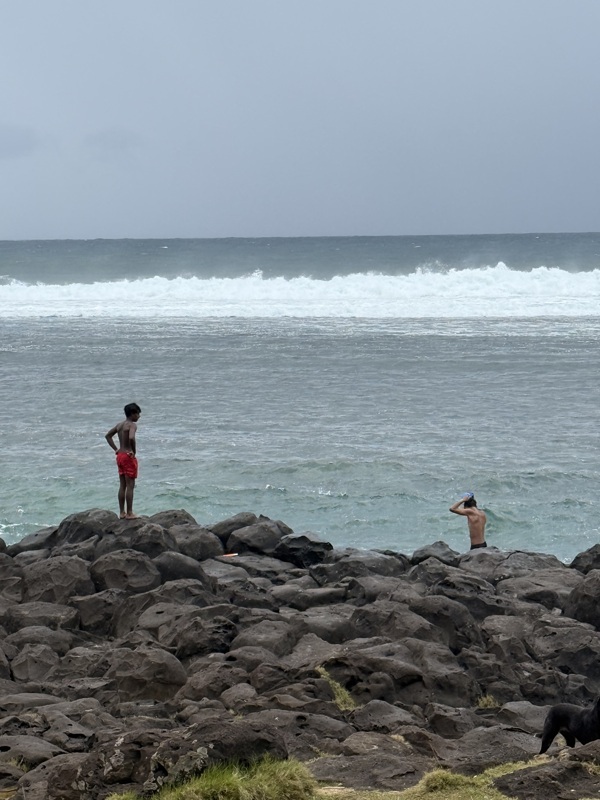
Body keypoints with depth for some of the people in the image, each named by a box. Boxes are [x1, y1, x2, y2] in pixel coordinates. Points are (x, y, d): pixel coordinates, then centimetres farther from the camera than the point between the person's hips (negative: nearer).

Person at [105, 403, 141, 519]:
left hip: (120, 456, 8)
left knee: (122, 486, 13)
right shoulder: (132, 425, -14)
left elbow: (108, 436, 19)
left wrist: (116, 449, 14)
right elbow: (131, 438, -32)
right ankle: (129, 513, -2)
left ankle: (122, 512, 16)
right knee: (130, 486, -3)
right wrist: (133, 451, -17)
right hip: (128, 457, -8)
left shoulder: (119, 425, 11)